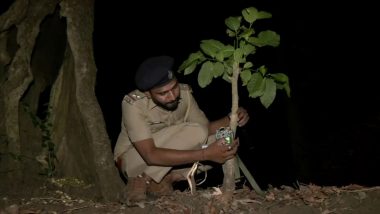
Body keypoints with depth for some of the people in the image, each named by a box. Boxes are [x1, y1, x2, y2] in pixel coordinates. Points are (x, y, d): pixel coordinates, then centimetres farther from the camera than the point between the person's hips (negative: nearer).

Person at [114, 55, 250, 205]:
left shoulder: (184, 92, -14)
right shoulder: (133, 103, -31)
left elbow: (206, 128, -6)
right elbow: (151, 155, -39)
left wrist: (231, 119, -28)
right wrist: (205, 154, -43)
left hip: (164, 160, 6)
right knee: (194, 132, -28)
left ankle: (163, 179, -8)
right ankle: (142, 180, -15)